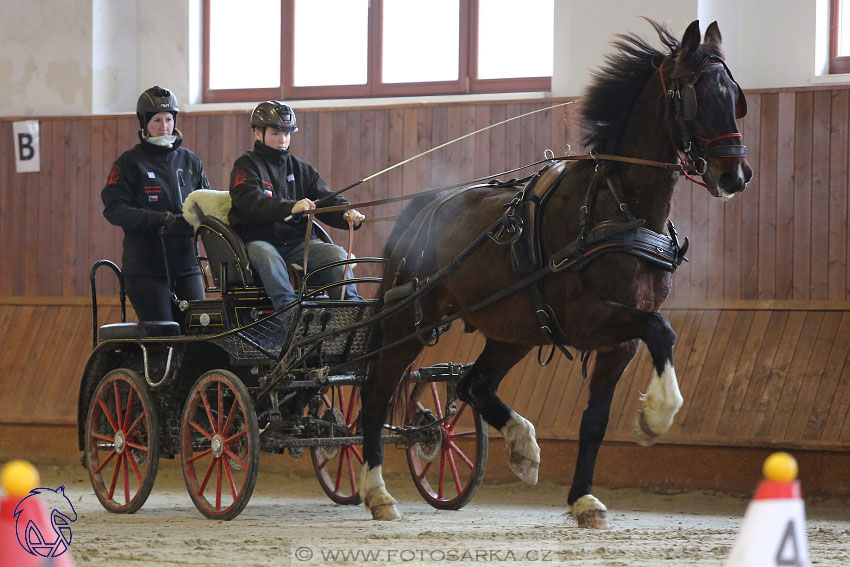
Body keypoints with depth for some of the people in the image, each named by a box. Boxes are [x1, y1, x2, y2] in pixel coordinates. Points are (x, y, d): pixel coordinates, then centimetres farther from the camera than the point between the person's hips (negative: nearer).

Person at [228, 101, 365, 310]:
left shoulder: (301, 169, 20)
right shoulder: (247, 165, 3)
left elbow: (325, 200, 10)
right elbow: (251, 201, -16)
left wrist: (347, 214, -15)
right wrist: (290, 208, -34)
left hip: (296, 241, 5)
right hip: (258, 240, -5)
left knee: (335, 252, -20)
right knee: (267, 256, -37)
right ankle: (287, 306, -53)